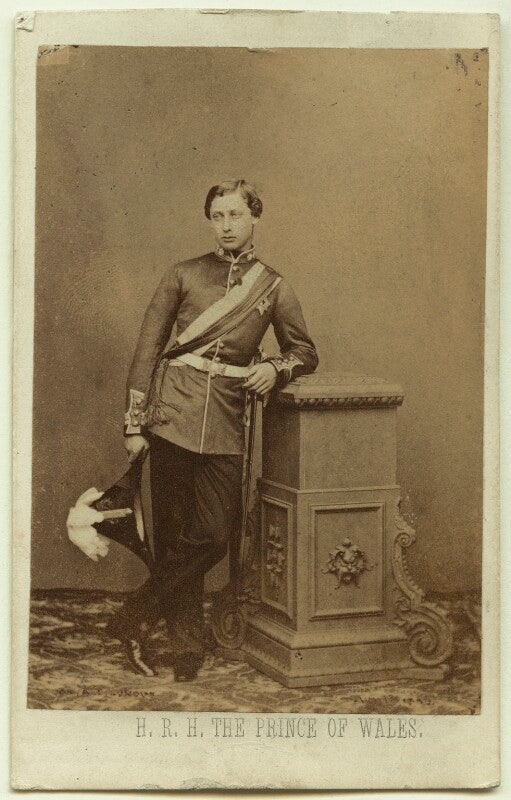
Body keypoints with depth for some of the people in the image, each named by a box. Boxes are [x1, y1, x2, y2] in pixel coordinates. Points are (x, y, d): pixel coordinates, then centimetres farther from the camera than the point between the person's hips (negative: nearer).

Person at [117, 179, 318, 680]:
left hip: (225, 423, 2)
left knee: (214, 536, -5)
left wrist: (275, 368, -5)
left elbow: (305, 352, 19)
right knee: (173, 535, 0)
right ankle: (186, 653, 13)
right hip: (173, 412, -2)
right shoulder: (182, 275, 7)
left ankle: (139, 615, 15)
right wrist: (134, 423, 0)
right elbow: (146, 350, 6)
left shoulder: (272, 287, 11)